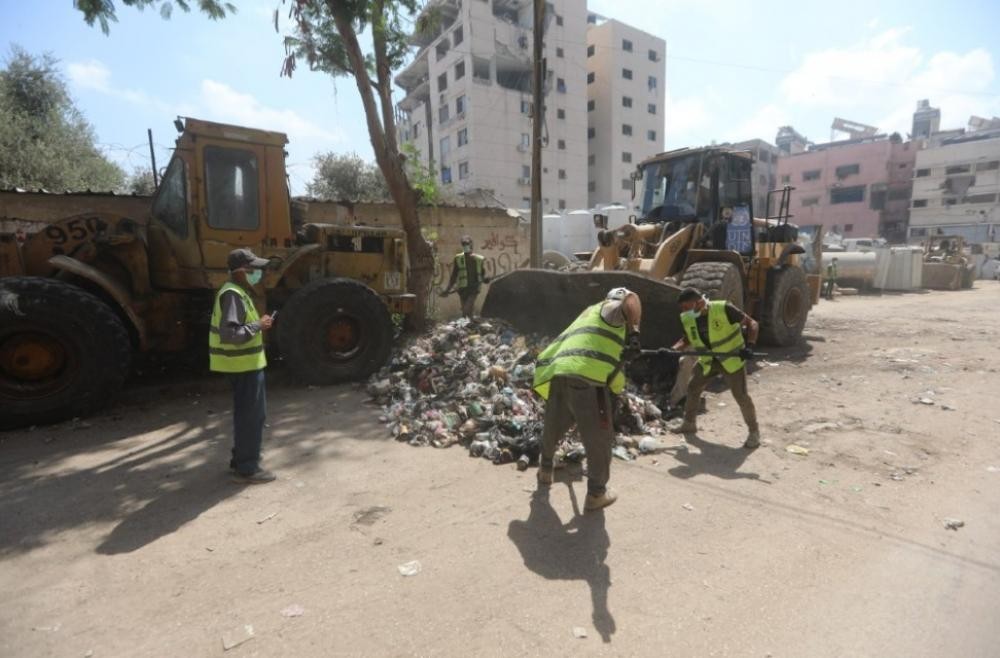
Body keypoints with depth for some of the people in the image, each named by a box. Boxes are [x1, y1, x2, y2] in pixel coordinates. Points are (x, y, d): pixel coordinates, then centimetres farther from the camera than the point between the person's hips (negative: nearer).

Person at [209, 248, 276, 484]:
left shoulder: (238, 291, 13)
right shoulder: (233, 295, -20)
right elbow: (229, 333, -29)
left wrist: (257, 323, 11)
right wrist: (258, 326, -21)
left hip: (245, 363, 11)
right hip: (245, 364, -11)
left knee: (246, 413, 20)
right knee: (253, 415, -2)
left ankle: (241, 460, 32)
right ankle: (247, 469, 8)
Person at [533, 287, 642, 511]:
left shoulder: (588, 315, 36)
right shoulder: (610, 308, 17)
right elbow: (630, 299, 0)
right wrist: (634, 333, 14)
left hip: (558, 375, 8)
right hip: (586, 378, -8)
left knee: (553, 428, 28)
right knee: (598, 438, 8)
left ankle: (546, 469, 49)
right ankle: (596, 493, 18)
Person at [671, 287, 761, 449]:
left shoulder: (723, 309, -25)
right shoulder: (687, 319, -7)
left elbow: (752, 323, -18)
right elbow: (687, 340, 10)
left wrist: (749, 345, -32)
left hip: (732, 359, -6)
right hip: (707, 361, 6)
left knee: (741, 396, -5)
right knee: (693, 389, 11)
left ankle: (754, 432, 15)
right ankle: (689, 424, 31)